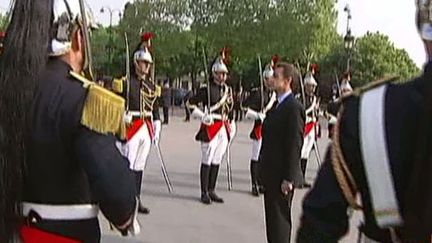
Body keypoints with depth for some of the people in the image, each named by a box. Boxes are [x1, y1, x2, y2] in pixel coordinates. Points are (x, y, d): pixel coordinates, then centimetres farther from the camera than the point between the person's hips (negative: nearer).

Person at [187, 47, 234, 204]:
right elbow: (190, 103, -7)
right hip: (210, 127, -6)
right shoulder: (207, 89, -7)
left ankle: (211, 190, 19)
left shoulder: (228, 90, 13)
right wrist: (203, 116, -14)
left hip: (224, 128, 6)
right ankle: (204, 193, 5)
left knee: (217, 161, 10)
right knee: (207, 161, -2)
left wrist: (230, 127, 15)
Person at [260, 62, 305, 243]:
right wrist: (265, 172, 16)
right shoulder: (277, 107, 13)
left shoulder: (294, 108, -16)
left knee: (280, 218, -1)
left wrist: (288, 179, -20)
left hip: (282, 177, -9)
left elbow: (295, 145, -19)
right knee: (272, 217, 17)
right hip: (271, 174, 9)